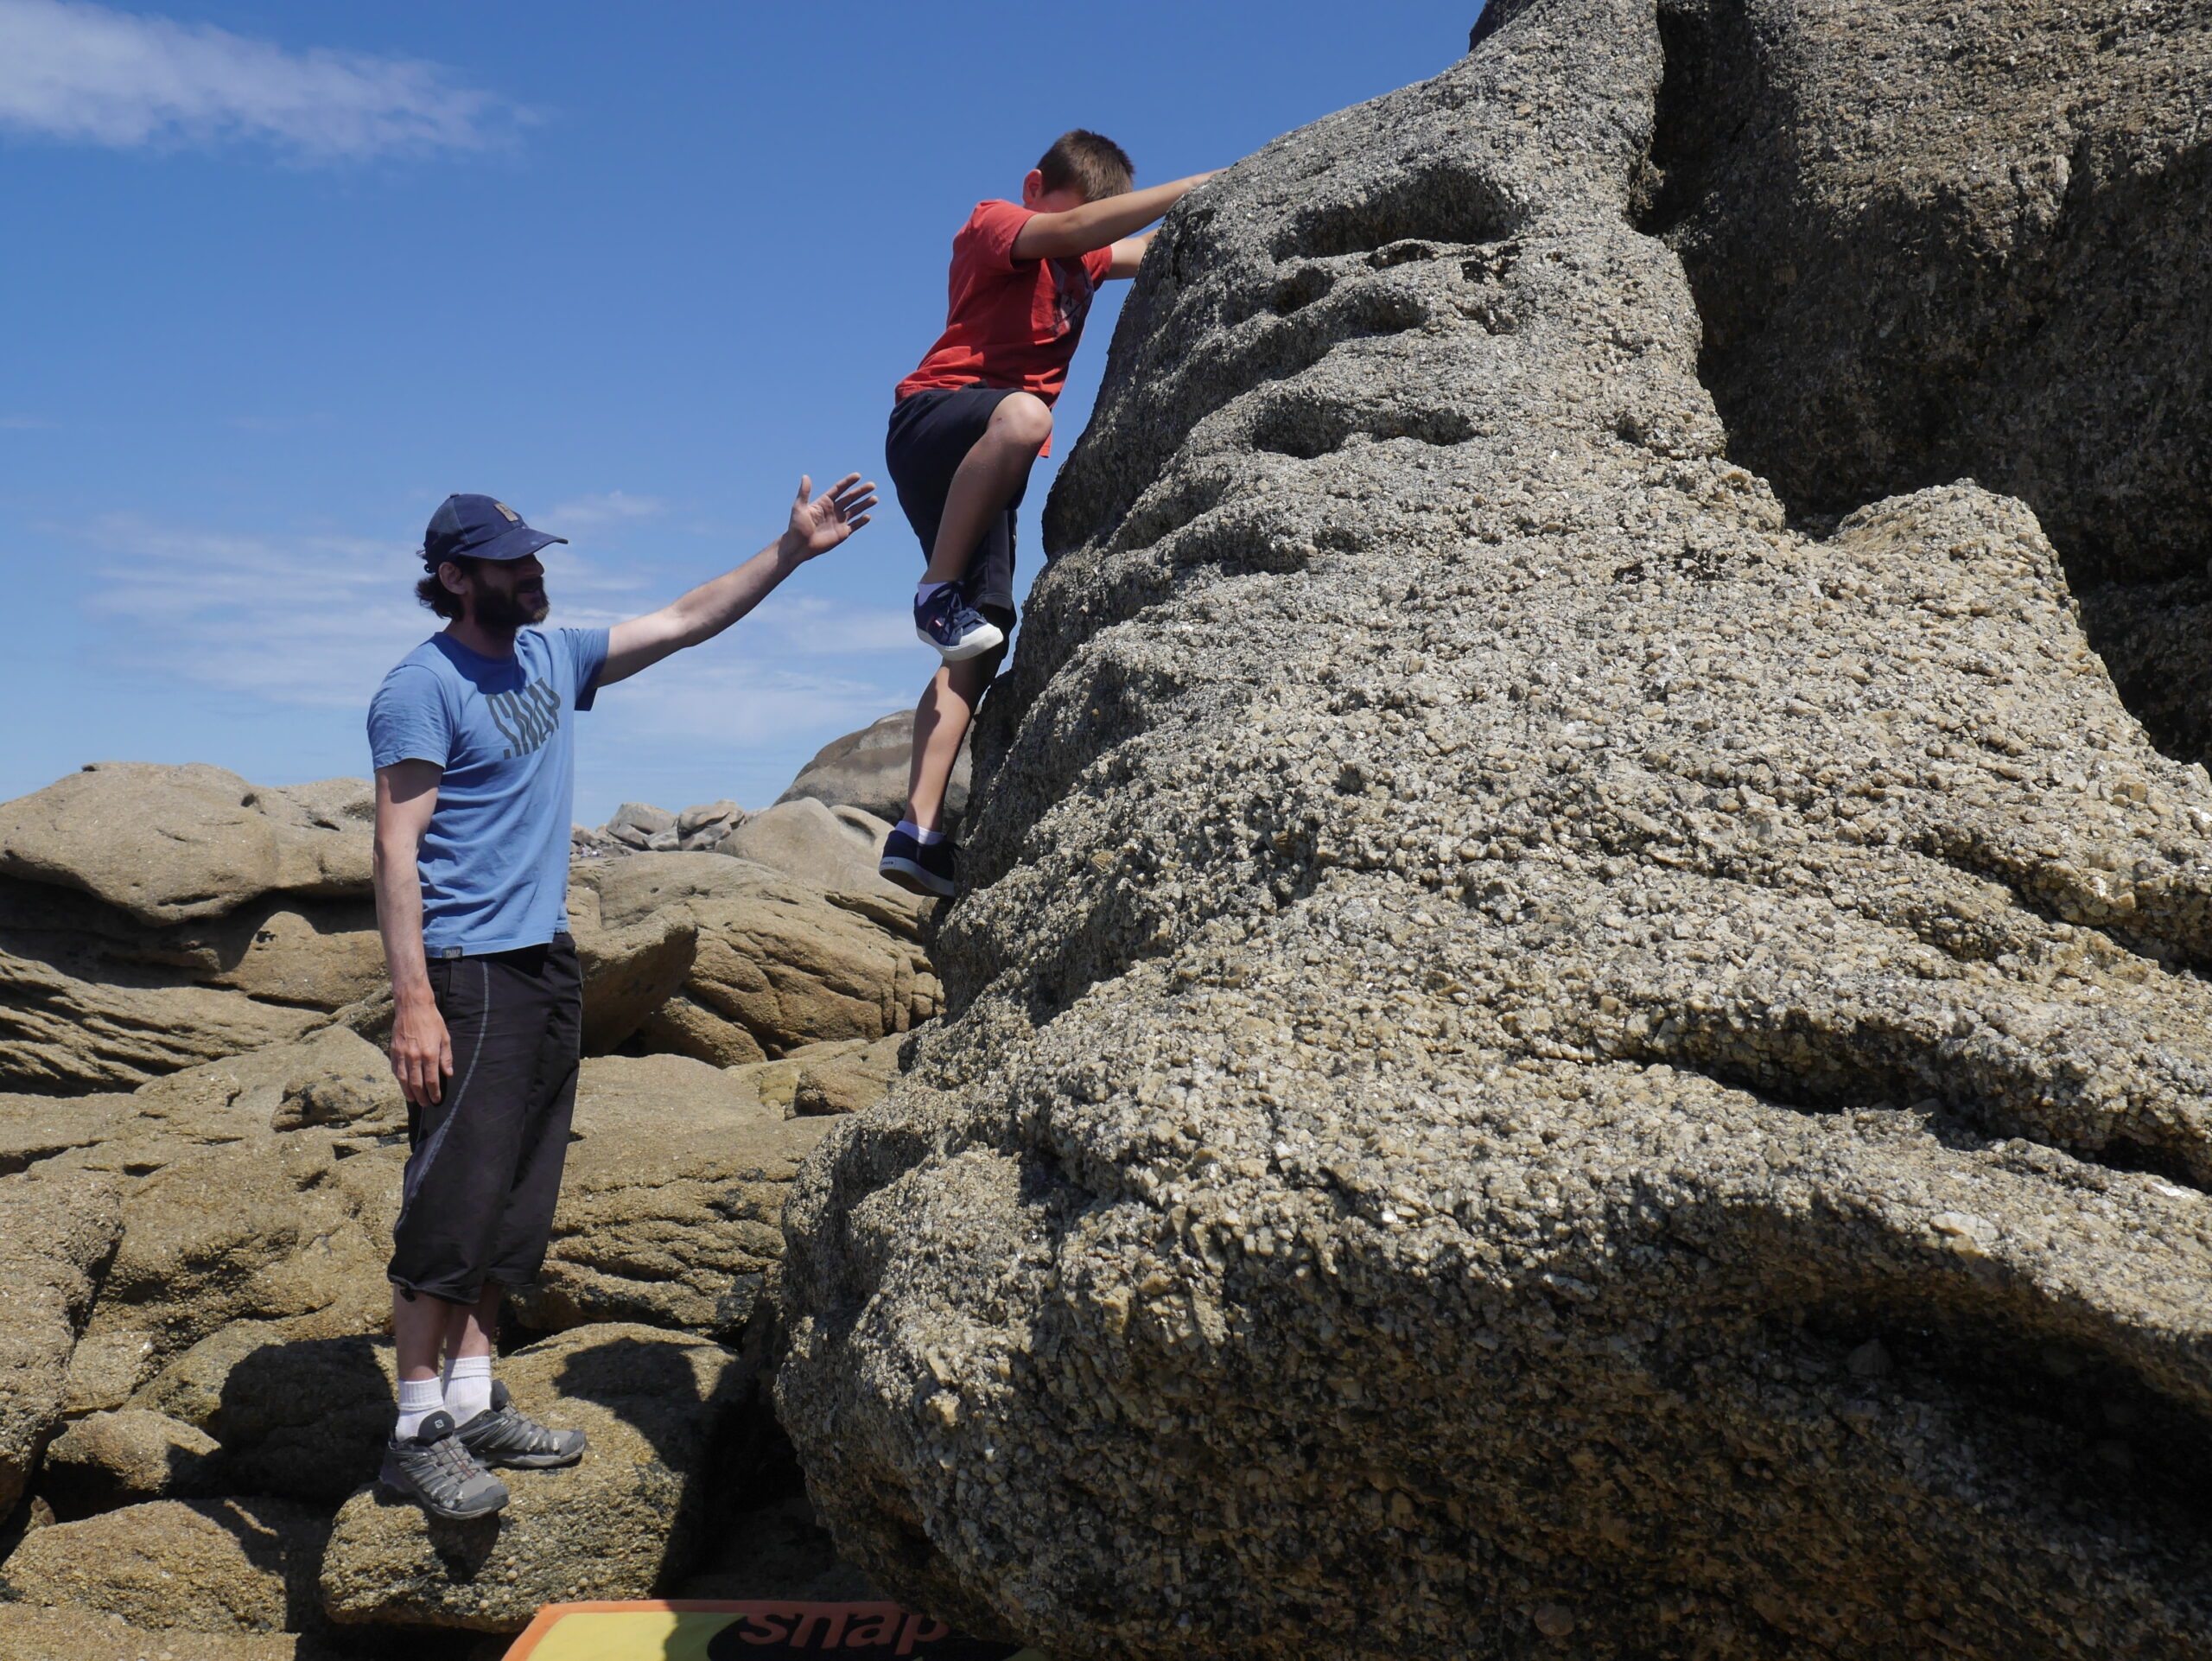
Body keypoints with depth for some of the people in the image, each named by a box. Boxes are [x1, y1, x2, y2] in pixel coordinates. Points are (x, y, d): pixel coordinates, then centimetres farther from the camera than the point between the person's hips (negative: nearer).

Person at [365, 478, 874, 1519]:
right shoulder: (422, 688, -9)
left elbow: (684, 622, 20)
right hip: (469, 973, -8)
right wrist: (412, 998, -22)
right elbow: (396, 850, -15)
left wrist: (792, 551, 14)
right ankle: (419, 1432, 4)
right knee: (449, 1205, -6)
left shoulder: (553, 658, 13)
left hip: (548, 965, 8)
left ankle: (473, 1403, 22)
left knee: (511, 1208, 12)